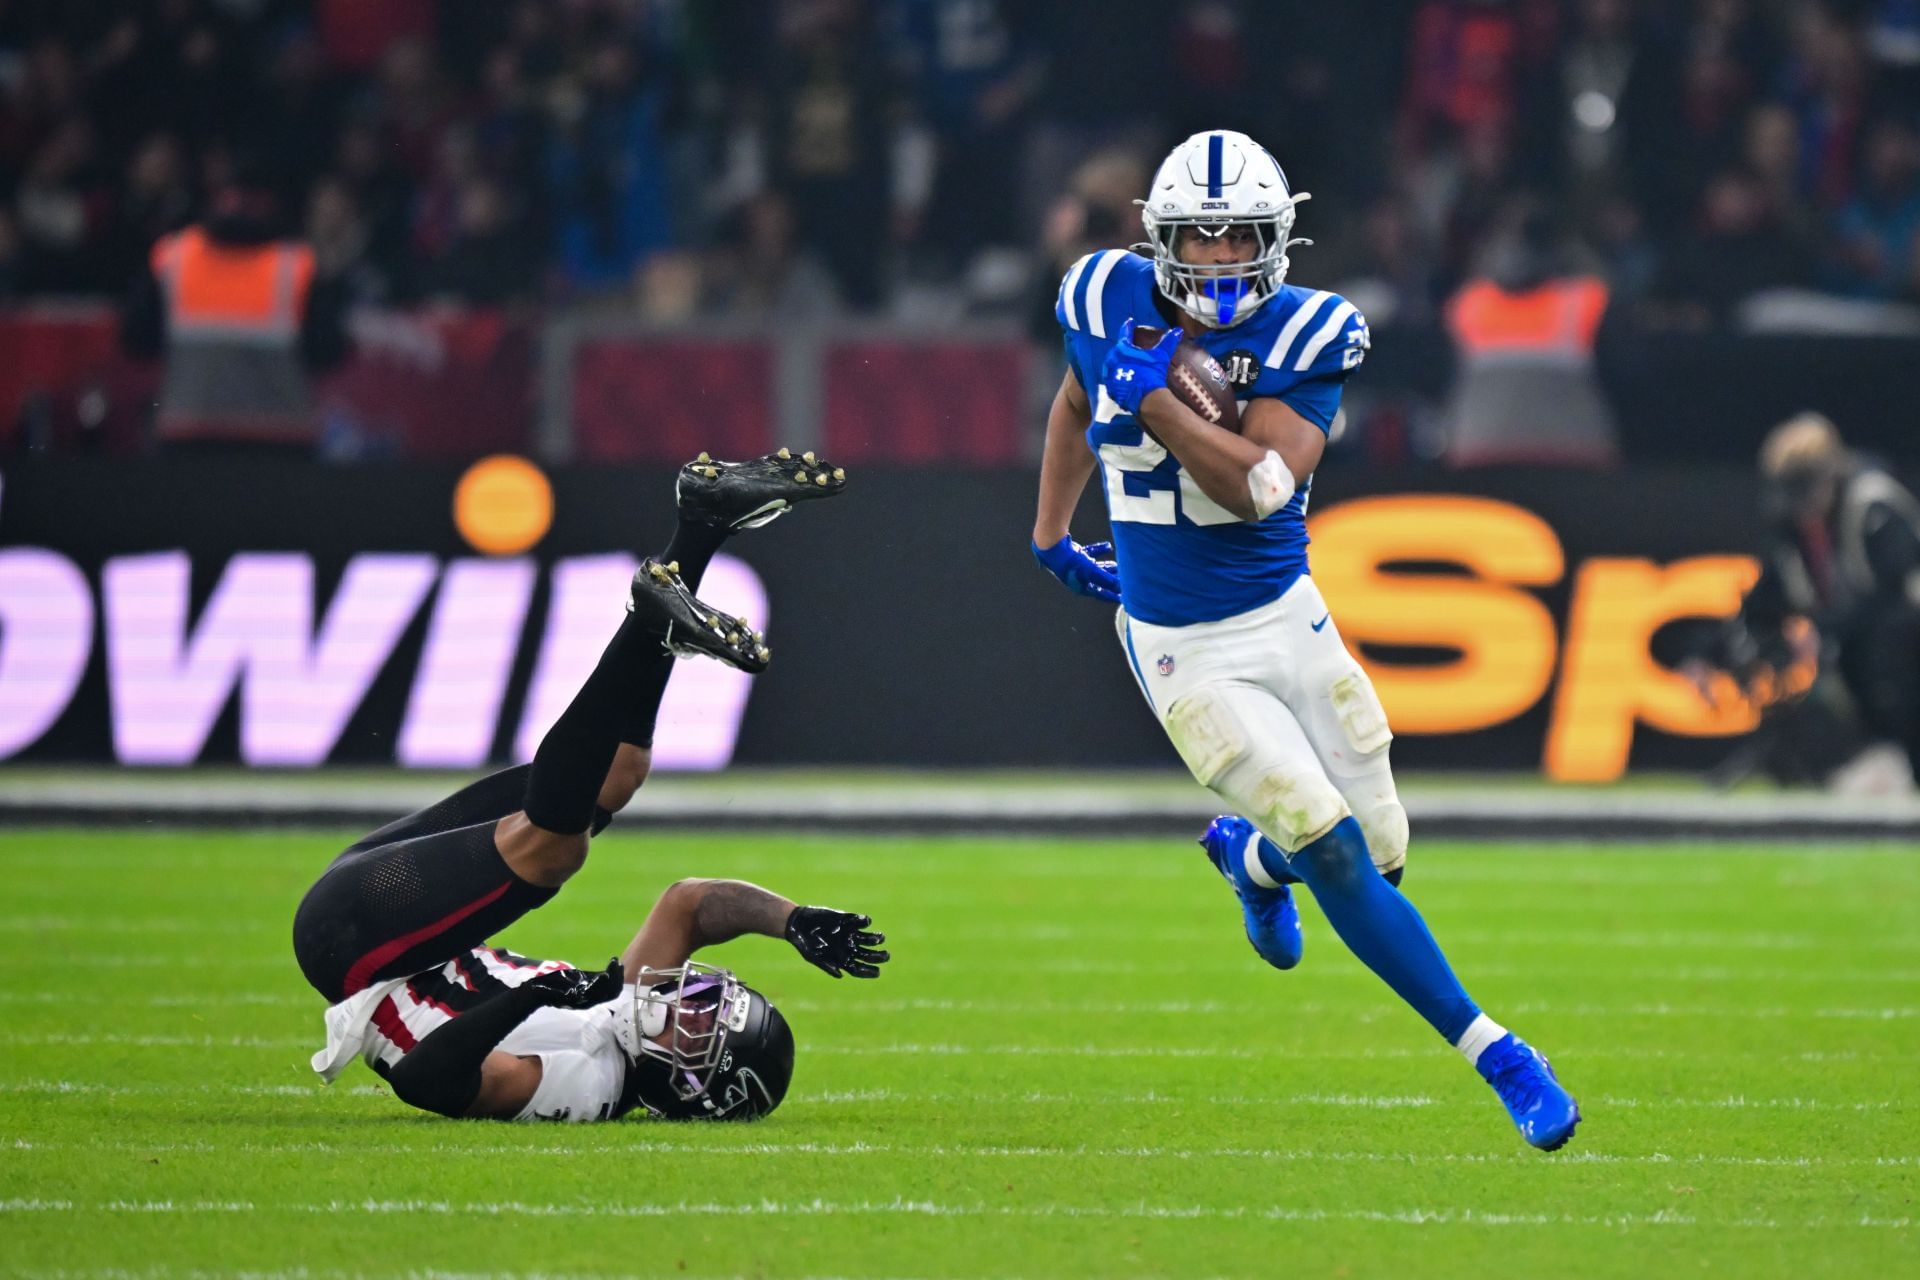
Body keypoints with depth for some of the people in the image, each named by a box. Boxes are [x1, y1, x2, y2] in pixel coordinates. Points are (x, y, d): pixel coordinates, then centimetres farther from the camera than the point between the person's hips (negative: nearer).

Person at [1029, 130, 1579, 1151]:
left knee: (1379, 852, 4)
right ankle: (1491, 1052, -6)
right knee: (1335, 855, -14)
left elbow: (1262, 485, -24)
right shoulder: (1109, 302, -6)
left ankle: (1250, 857, 40)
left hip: (1287, 620, 1)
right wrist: (1050, 533, 22)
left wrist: (1154, 400, -29)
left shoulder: (1302, 335, -11)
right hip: (1182, 653, -1)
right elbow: (1077, 404, 17)